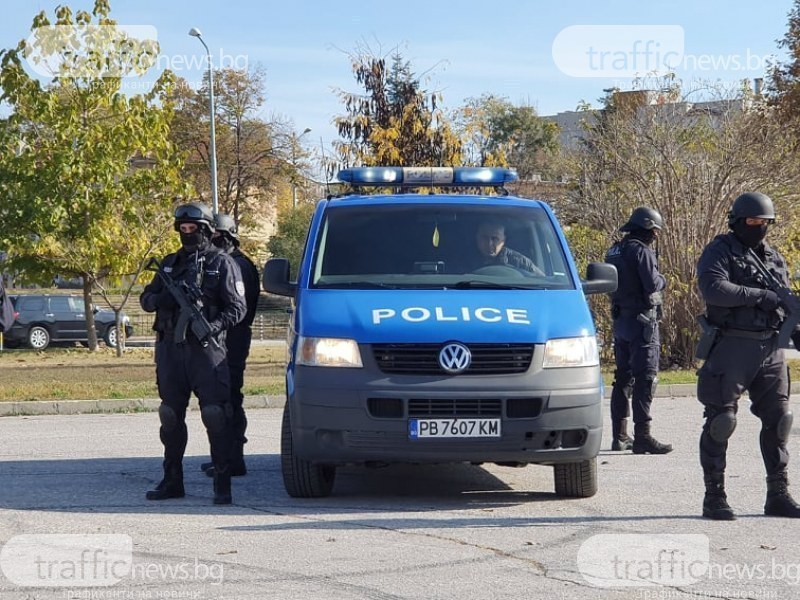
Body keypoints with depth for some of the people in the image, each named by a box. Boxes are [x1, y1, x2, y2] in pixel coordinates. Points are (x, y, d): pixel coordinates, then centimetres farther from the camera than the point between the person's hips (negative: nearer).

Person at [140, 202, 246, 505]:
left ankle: (223, 484, -9)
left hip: (206, 348, -5)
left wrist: (215, 325, -20)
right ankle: (172, 480, 19)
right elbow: (145, 298, 20)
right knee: (170, 415, 10)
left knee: (216, 416, -11)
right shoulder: (170, 263, 18)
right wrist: (161, 299, -3)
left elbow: (237, 307, -2)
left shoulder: (222, 263, 3)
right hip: (170, 347, 5)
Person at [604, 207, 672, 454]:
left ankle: (619, 435, 19)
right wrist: (662, 280, 0)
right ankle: (642, 436, -13)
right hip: (641, 320, -9)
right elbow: (652, 283, -22)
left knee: (624, 377, 15)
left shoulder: (616, 251, 13)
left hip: (621, 320, 9)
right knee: (645, 379, -9)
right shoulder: (641, 251, -15)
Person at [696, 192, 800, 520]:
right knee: (720, 422, -3)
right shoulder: (719, 252, -4)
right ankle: (714, 497, 2)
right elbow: (713, 288, -21)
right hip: (731, 347, -6)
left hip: (770, 350, 6)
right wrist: (760, 296, -21)